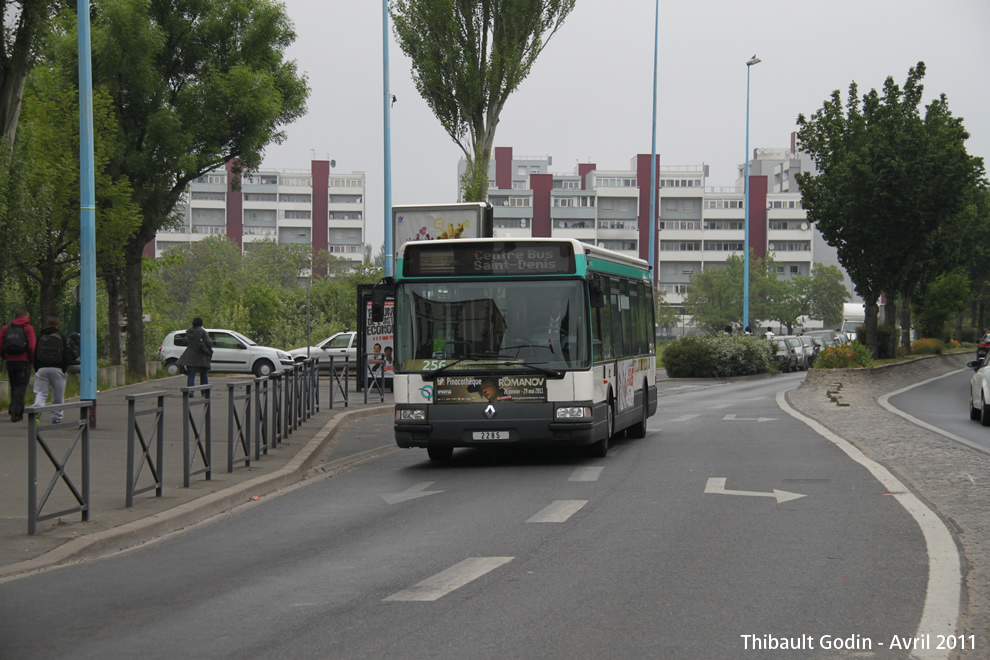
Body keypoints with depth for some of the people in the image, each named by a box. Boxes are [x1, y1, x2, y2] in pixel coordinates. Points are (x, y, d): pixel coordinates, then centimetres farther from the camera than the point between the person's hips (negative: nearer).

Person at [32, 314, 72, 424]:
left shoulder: (40, 337, 5)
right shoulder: (62, 337, -1)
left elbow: (35, 355, 5)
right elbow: (67, 355, -4)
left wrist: (36, 370, 10)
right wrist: (64, 369, 3)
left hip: (41, 369, 1)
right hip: (57, 370, -1)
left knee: (40, 393, 0)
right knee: (58, 396, 8)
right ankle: (56, 417, 9)